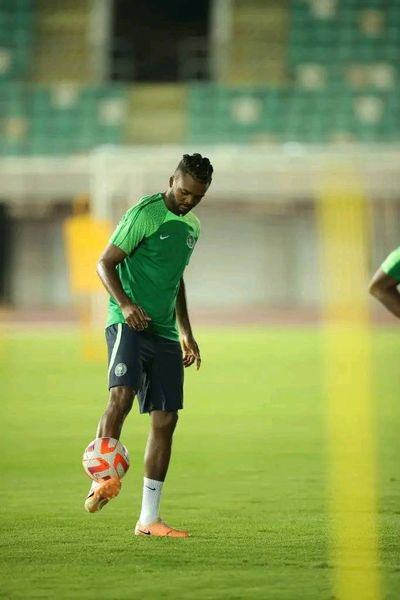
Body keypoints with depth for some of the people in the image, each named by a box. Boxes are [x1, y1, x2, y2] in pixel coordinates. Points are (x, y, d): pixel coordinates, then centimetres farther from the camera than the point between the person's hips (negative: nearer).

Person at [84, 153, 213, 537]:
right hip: (129, 324, -7)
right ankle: (102, 480, -27)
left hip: (165, 333, 7)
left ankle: (148, 518, 6)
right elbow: (105, 263, -9)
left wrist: (186, 333, 27)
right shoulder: (145, 214, -7)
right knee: (122, 393, -31)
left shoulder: (192, 227, 16)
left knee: (165, 419, 2)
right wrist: (125, 304, -25)